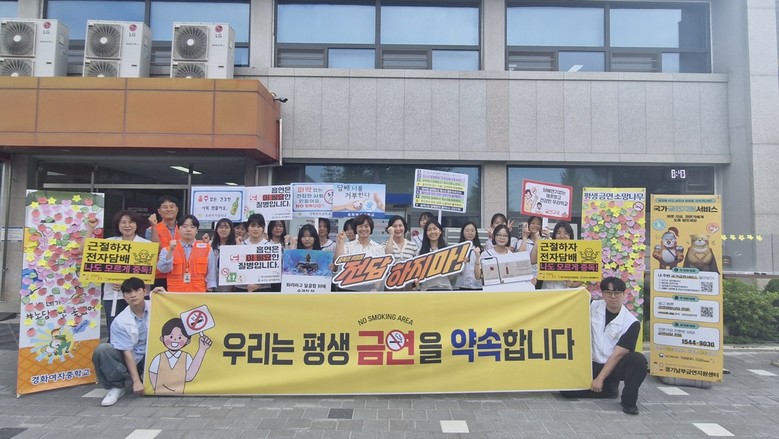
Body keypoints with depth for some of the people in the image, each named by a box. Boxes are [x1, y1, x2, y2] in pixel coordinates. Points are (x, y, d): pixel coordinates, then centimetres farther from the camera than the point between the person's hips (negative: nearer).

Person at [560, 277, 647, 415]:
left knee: (638, 359, -33)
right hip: (593, 364, 3)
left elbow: (617, 354, -14)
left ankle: (628, 401, -13)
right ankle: (609, 388, 8)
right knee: (567, 389, -15)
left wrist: (600, 379, -16)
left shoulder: (631, 323, -11)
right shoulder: (593, 307, -2)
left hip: (615, 366, -3)